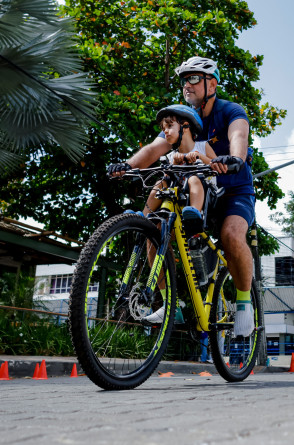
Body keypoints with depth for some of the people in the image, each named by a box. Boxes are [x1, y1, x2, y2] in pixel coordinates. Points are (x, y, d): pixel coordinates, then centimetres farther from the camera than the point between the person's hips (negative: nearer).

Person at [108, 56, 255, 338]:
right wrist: (128, 165, -34)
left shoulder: (231, 112, -9)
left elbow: (238, 137, -33)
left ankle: (244, 301, -8)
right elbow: (155, 147, -14)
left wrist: (233, 159, -57)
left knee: (231, 235, -34)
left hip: (235, 191, -4)